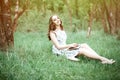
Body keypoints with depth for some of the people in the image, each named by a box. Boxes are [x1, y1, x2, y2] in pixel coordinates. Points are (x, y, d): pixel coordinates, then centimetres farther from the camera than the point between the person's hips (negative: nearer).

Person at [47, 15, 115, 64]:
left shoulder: (62, 30, 15)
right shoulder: (52, 33, -10)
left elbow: (63, 43, 13)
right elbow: (58, 46, -15)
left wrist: (71, 45, -5)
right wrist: (70, 45, -15)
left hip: (66, 48, 7)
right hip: (60, 51, -7)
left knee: (85, 45, -17)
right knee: (82, 50, -26)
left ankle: (103, 59, -30)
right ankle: (102, 58, -29)